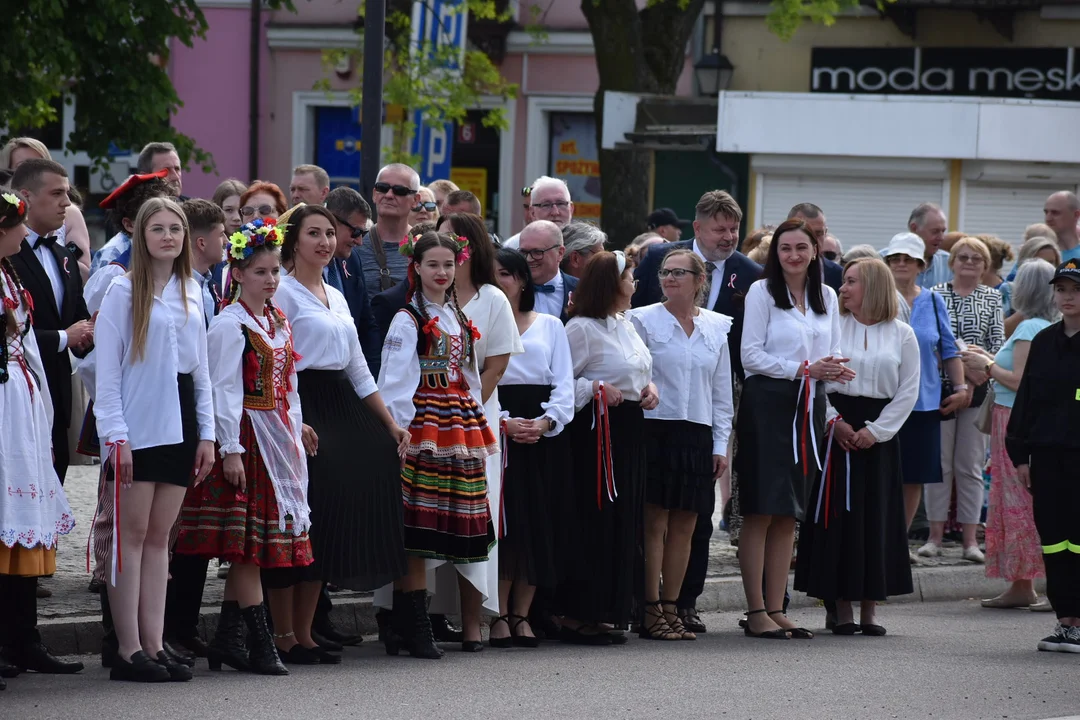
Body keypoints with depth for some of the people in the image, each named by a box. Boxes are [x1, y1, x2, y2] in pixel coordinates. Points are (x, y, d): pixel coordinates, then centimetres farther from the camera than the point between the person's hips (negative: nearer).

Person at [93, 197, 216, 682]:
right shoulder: (124, 291, -4)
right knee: (133, 534, -4)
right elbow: (107, 370, -7)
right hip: (138, 428, -5)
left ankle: (153, 646, 7)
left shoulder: (191, 293, 13)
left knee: (159, 537, 6)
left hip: (179, 424, 5)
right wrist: (116, 436, -13)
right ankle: (129, 651, -4)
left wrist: (206, 433, 10)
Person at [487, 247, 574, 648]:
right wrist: (503, 422, -14)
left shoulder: (550, 326, 14)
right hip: (496, 431, -2)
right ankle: (500, 616, -7)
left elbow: (564, 383, 8)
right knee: (504, 521, -10)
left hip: (544, 433, 2)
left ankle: (522, 614, 3)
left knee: (539, 523, -2)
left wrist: (545, 421, -9)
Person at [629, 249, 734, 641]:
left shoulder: (716, 327, 11)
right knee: (655, 523, -6)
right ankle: (651, 612, -3)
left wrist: (721, 443, 9)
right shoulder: (643, 320, 1)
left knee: (684, 526, 5)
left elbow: (722, 389, 14)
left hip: (698, 434, 4)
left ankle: (671, 608, 11)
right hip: (655, 429, -4)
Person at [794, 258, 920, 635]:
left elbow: (908, 391, 2)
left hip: (879, 433, 0)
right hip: (836, 430, 0)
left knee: (877, 516, 0)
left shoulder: (901, 335, 4)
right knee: (837, 515, -3)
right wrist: (834, 422, -10)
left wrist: (875, 430, -6)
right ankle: (842, 609, 2)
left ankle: (870, 608, 6)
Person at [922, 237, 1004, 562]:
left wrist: (981, 372, -12)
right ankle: (935, 535, 7)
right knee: (939, 462, 1)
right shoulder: (934, 295, 5)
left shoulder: (992, 298, 10)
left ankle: (970, 538, 3)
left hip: (979, 387, 1)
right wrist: (961, 369, -14)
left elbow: (998, 344, 5)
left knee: (971, 465, 3)